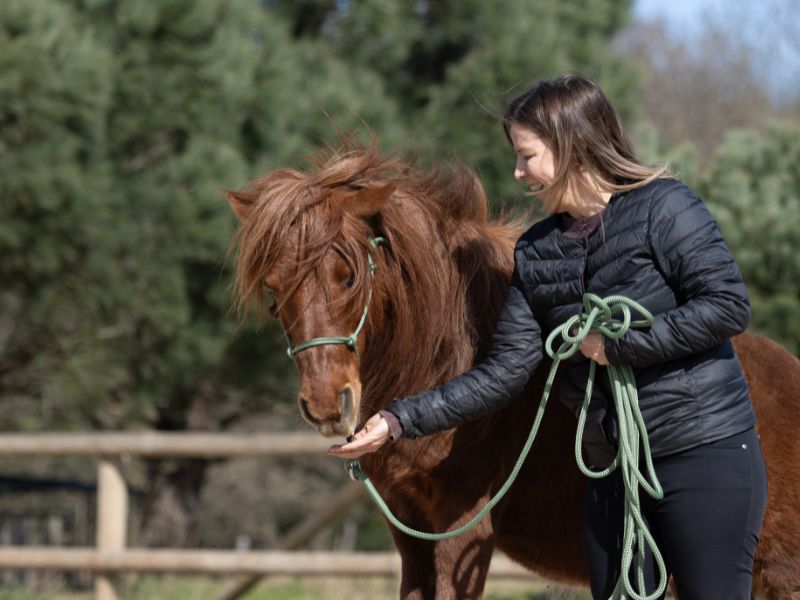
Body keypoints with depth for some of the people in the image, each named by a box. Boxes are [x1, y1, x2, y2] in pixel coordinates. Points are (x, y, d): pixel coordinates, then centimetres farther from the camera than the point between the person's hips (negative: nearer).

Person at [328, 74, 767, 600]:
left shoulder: (663, 207, -8)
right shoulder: (535, 254, 9)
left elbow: (728, 305, -16)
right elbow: (505, 373, 6)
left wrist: (617, 345, -15)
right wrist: (400, 422, -2)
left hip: (707, 457, -6)